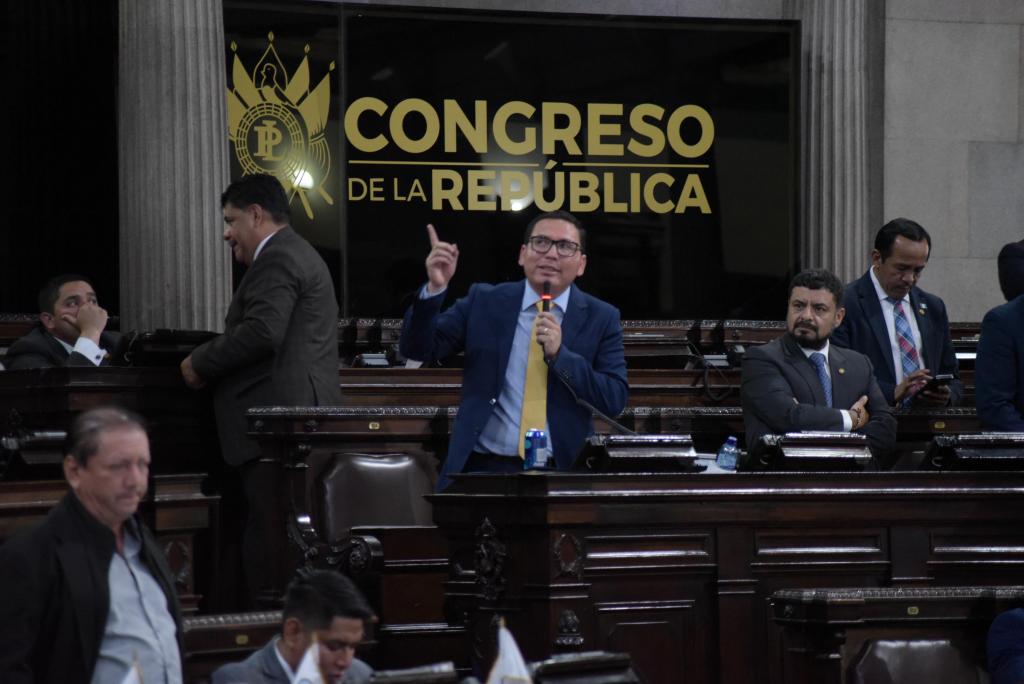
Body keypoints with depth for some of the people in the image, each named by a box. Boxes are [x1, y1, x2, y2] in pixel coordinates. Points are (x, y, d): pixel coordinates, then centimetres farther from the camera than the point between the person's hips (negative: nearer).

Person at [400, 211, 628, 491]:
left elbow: (615, 400, -2)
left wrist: (559, 354, -14)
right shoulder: (484, 301, 8)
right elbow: (418, 349, 3)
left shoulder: (601, 318, 5)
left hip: (560, 473, 0)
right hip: (484, 468, 1)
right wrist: (435, 288, -12)